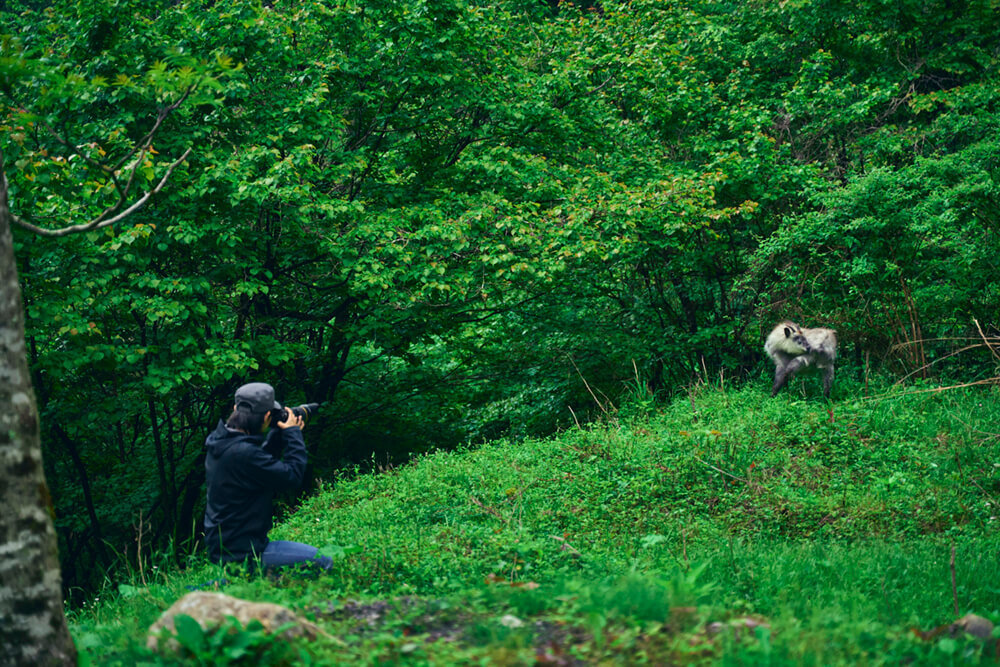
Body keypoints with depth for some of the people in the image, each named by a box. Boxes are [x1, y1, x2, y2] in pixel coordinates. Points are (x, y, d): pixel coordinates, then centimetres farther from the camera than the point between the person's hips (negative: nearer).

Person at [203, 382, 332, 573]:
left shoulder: (217, 441, 4)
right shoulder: (242, 453, -26)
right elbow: (292, 476, -17)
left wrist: (280, 434, 11)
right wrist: (292, 434, -5)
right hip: (241, 553, -10)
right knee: (324, 561, -11)